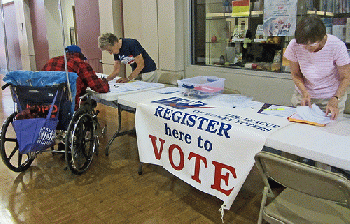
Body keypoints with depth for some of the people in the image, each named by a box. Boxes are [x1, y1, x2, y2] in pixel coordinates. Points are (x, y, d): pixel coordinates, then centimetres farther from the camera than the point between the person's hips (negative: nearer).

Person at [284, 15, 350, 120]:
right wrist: (304, 93, -20)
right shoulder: (294, 46, -18)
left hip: (331, 97, -1)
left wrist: (335, 100, -24)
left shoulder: (337, 46, -21)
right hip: (303, 96, 2)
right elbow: (295, 74, -3)